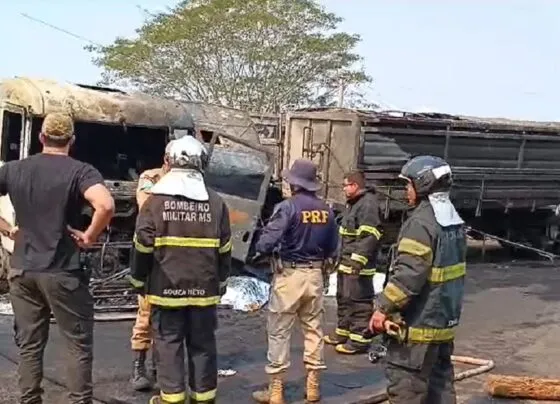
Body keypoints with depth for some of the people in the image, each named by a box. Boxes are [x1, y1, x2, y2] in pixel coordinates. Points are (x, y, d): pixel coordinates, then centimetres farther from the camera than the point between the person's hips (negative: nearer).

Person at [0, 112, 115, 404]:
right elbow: (106, 206, -27)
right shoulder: (80, 171, -9)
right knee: (78, 345, 7)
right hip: (63, 273, -4)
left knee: (29, 345, 13)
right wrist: (90, 236, -12)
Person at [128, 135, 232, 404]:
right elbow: (224, 250, 6)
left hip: (166, 288, -2)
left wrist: (138, 281, 9)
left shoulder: (156, 200, -6)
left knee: (168, 343, 6)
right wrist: (220, 282, 19)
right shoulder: (216, 202, 1)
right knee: (203, 344, 10)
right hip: (204, 289, 2)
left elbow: (143, 247, -4)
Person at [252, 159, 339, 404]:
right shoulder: (326, 210, 2)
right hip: (315, 275, 5)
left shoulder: (288, 207, -15)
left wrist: (260, 248, 2)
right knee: (313, 329, 14)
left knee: (279, 332, 3)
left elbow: (266, 243, -20)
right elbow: (332, 249, 9)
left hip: (289, 275, -5)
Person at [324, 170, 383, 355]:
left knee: (359, 301, -7)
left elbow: (369, 237, -23)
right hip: (346, 261, 11)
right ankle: (343, 331, 29)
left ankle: (360, 339, -3)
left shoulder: (368, 204, -16)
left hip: (358, 264, -11)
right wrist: (341, 257, 27)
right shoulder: (353, 204, 19)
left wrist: (359, 260, -26)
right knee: (344, 298, 18)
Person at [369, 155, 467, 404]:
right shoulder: (454, 221, 11)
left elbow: (408, 275, -25)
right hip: (444, 321, 9)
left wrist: (383, 308, -17)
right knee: (440, 381, 16)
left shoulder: (422, 222, -19)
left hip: (418, 323, -9)